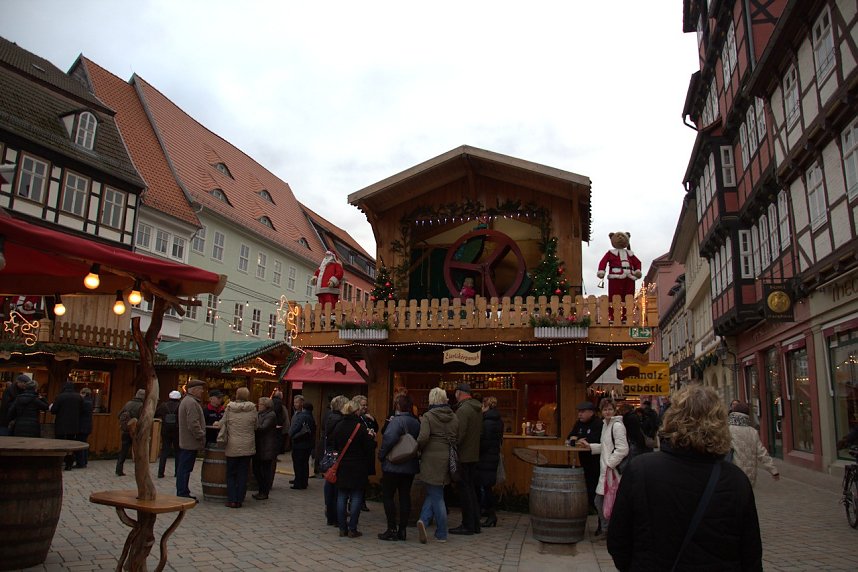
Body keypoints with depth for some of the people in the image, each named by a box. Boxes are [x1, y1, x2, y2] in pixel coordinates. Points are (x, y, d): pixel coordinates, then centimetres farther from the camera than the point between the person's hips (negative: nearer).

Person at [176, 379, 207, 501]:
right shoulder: (191, 403, -17)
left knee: (184, 468, 14)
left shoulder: (186, 401, 19)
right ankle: (183, 494, 0)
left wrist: (200, 436, 21)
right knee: (185, 469, -5)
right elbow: (193, 424, -23)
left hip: (185, 442, 11)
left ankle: (183, 493, 21)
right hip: (190, 442, -11)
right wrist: (201, 437, -16)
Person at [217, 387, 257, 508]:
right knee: (243, 474, 8)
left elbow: (222, 424, 4)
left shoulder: (229, 408, -5)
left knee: (231, 474, 11)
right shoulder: (252, 408, -4)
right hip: (247, 447, 1)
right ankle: (240, 500, 10)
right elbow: (255, 426, 5)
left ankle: (232, 500, 9)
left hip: (232, 447, 0)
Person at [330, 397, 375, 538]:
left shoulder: (339, 426, 2)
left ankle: (342, 528, 15)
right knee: (356, 497, 3)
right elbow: (369, 447, -13)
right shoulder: (360, 426, -13)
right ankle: (352, 529, 4)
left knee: (341, 496, 11)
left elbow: (334, 444, 9)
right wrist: (372, 439, 6)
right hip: (358, 467, -5)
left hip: (342, 467, 5)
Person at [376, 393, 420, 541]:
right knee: (405, 497, 11)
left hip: (393, 466, -7)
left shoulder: (397, 421, -16)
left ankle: (392, 529, 5)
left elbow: (390, 438, -29)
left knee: (388, 496, 4)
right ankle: (402, 530, 15)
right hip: (410, 466, 7)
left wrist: (382, 454, -16)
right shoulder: (416, 422, 7)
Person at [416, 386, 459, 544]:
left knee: (436, 495, 6)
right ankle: (424, 520, 2)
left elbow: (423, 437, -21)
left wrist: (418, 448, -4)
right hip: (447, 459, 4)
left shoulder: (428, 416, -10)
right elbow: (458, 437, 9)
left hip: (431, 459, -4)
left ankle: (441, 534, 6)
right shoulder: (454, 417, 6)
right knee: (435, 493, 16)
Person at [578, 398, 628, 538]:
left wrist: (610, 464, -17)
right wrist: (589, 445, 16)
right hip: (605, 469, 9)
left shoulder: (617, 426, -13)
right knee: (599, 501, 14)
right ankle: (605, 528, 27)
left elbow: (622, 449, -20)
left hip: (614, 470, -9)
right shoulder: (605, 425, 15)